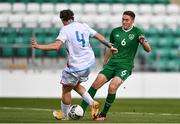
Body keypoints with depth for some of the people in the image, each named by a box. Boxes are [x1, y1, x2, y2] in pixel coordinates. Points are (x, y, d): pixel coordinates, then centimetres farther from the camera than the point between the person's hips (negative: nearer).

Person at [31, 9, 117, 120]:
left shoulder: (65, 30, -10)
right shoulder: (84, 26, 7)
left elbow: (56, 46, -23)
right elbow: (99, 37, 15)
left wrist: (38, 46, -17)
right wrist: (110, 46, 30)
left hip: (76, 66, -7)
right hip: (89, 62, 7)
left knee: (66, 89, 12)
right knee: (75, 85, 27)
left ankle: (64, 115, 25)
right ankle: (92, 103, 16)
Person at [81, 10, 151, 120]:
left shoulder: (137, 32, -1)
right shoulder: (115, 31, 11)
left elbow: (148, 50, -7)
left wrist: (143, 42, -28)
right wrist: (105, 63, 26)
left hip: (125, 66, -4)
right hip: (112, 63, 4)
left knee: (112, 87, -23)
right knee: (96, 83, -13)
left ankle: (103, 114, -7)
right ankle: (81, 110, -11)